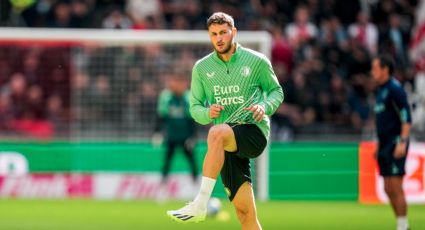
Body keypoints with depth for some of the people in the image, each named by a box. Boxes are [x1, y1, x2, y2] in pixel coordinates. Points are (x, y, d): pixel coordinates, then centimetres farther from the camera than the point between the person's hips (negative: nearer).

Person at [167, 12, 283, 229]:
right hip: (227, 146, 4)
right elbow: (195, 107, 16)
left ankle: (200, 204, -39)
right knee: (245, 212, -3)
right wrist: (208, 113, -8)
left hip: (255, 132, -4)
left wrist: (265, 106, -8)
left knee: (217, 133, -36)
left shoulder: (257, 61, 4)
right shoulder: (201, 68, 11)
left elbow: (276, 91, 14)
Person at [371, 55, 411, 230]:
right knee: (388, 189, 7)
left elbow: (406, 117, -17)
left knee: (396, 188, -9)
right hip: (385, 144, 9)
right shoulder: (381, 90, 17)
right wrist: (379, 146, 21)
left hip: (395, 143, -9)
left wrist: (402, 143, -24)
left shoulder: (394, 89, -11)